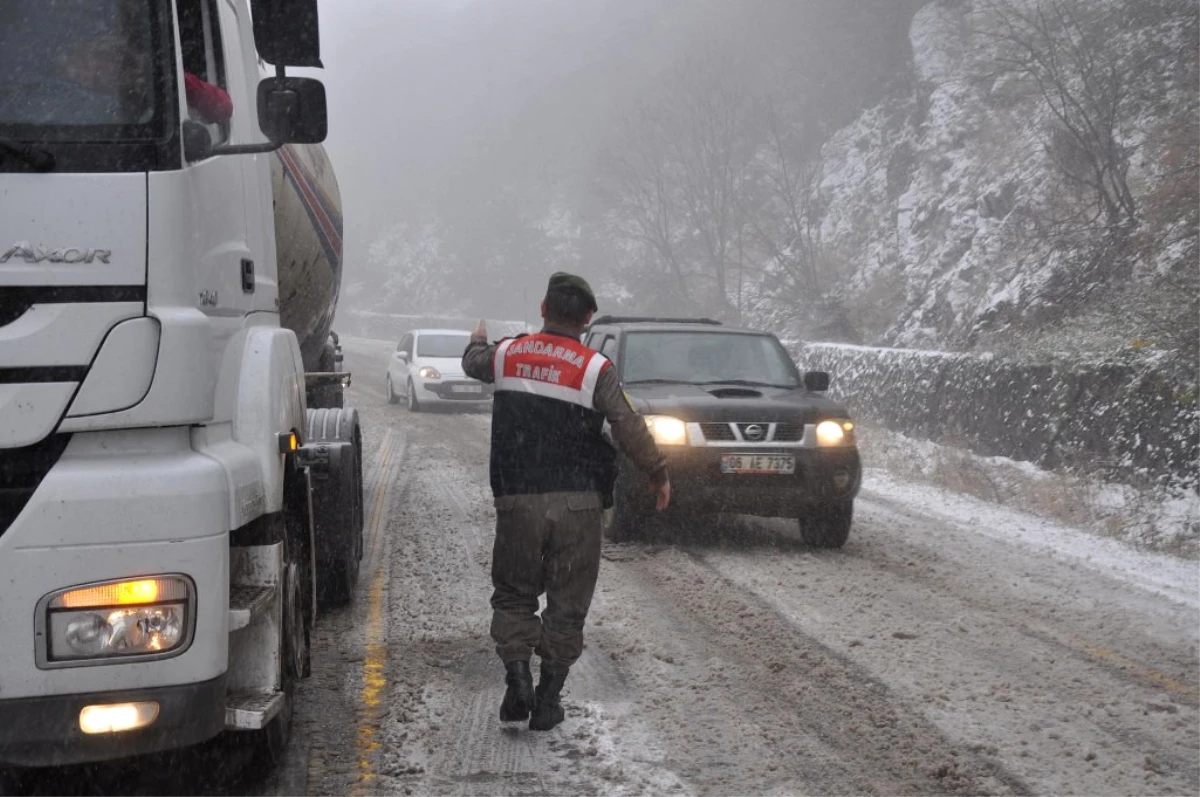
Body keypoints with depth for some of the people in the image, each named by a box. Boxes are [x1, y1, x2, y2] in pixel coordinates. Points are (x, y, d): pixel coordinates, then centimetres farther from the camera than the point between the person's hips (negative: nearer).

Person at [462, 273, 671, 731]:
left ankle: (517, 674, -3)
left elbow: (473, 363, 25)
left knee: (513, 594, 15)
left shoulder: (507, 355, 3)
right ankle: (548, 700, 9)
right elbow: (630, 428, -8)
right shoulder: (596, 370, -7)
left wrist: (479, 339, 48)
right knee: (567, 603, 8)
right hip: (578, 504, -2)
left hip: (518, 501, 2)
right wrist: (658, 474, 6)